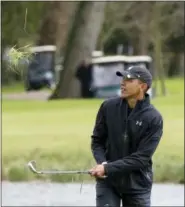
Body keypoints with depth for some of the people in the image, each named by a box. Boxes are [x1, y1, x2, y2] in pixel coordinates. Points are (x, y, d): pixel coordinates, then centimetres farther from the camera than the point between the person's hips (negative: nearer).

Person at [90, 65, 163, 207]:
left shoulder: (154, 118, -12)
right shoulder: (109, 107, -3)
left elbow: (142, 158, -16)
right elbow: (97, 141, 6)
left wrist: (108, 168, -22)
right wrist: (102, 163, -14)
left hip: (137, 183, -1)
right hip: (107, 181, 1)